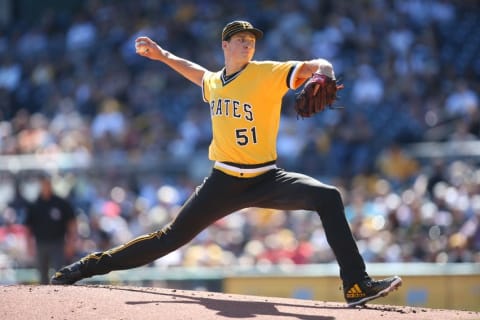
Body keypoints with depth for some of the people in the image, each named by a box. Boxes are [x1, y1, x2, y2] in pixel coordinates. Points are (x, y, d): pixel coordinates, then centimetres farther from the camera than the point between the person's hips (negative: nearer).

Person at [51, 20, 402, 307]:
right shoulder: (213, 82, 8)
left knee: (328, 197, -26)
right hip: (225, 181, 3)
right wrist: (163, 55, 29)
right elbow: (200, 74, 35)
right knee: (172, 237, 0)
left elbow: (319, 66, -20)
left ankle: (357, 285, -26)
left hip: (266, 179, -2)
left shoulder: (269, 73, -7)